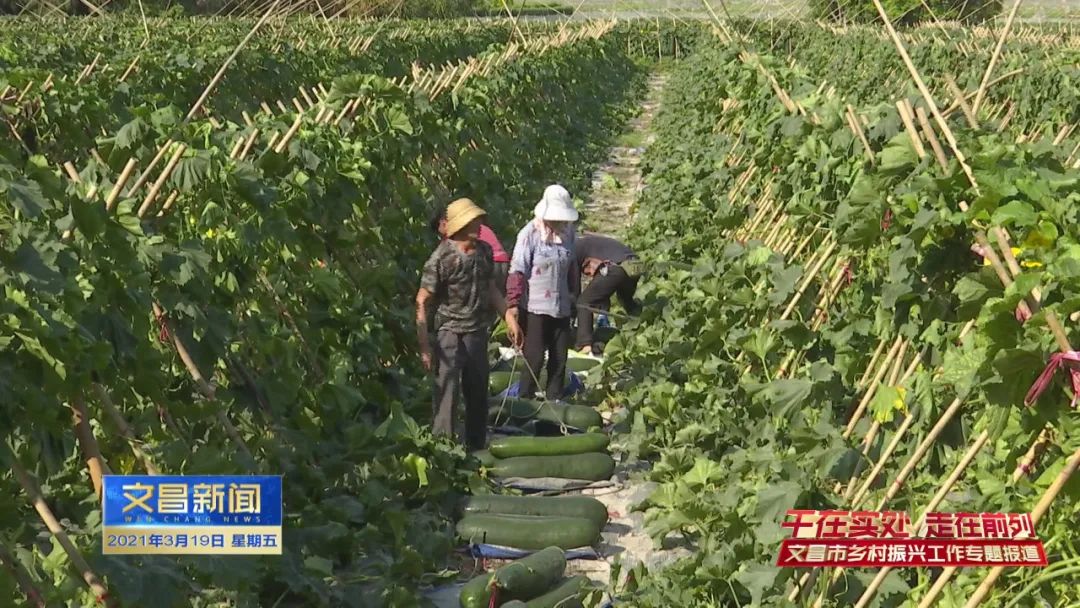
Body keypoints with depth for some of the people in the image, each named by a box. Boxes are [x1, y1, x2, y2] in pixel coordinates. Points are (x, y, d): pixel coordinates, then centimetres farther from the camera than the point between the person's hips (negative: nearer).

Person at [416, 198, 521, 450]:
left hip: (478, 333, 6)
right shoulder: (442, 258, -17)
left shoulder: (484, 251, 3)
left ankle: (476, 449, 30)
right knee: (446, 394, -9)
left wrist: (509, 317, 10)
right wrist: (424, 347, -18)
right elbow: (422, 303, -15)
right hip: (450, 334, -6)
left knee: (478, 395, 15)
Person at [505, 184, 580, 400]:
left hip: (561, 308, 6)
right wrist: (513, 304, -19)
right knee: (535, 359, -4)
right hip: (535, 309, -6)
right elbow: (517, 271, -14)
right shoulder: (530, 234, -12)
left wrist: (574, 295, 22)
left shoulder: (567, 232, 5)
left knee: (559, 359, 10)